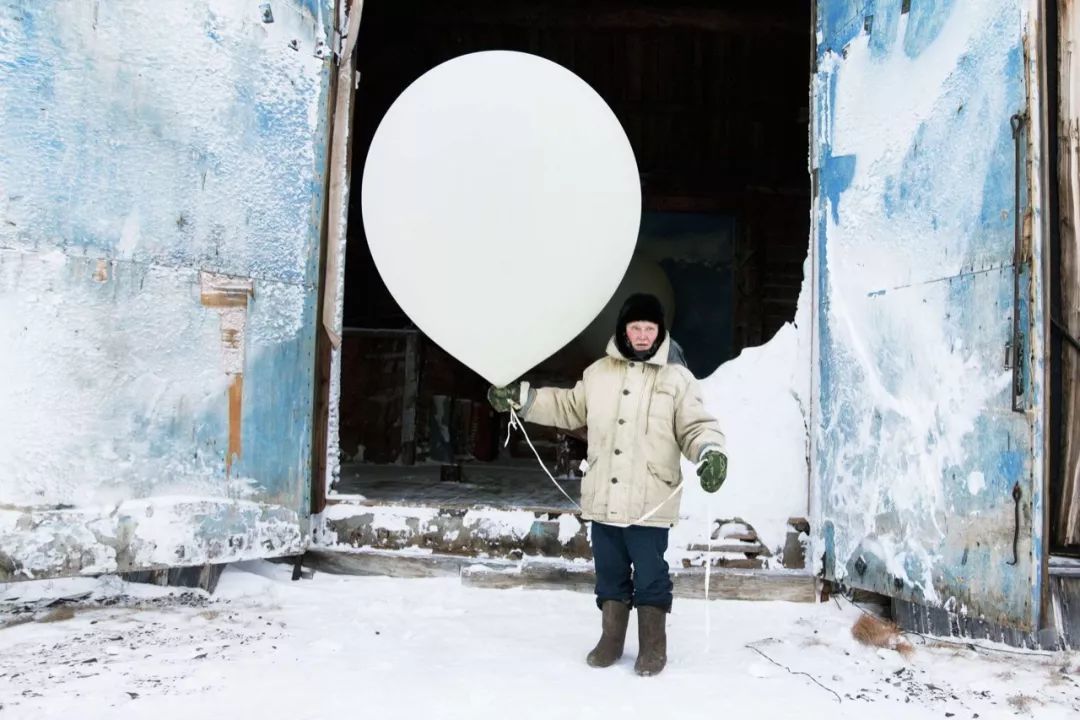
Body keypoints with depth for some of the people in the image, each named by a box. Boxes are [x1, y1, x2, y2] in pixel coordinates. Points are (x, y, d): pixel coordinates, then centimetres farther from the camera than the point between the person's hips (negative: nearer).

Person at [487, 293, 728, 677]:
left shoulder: (677, 378, -3)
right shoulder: (599, 372, 9)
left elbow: (697, 427, -4)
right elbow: (570, 408, 22)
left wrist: (711, 453, -25)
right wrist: (520, 397, 17)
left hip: (650, 504, -4)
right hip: (603, 499, 4)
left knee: (650, 576, 5)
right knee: (610, 573, 16)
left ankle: (653, 646, 24)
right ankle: (611, 640, 32)